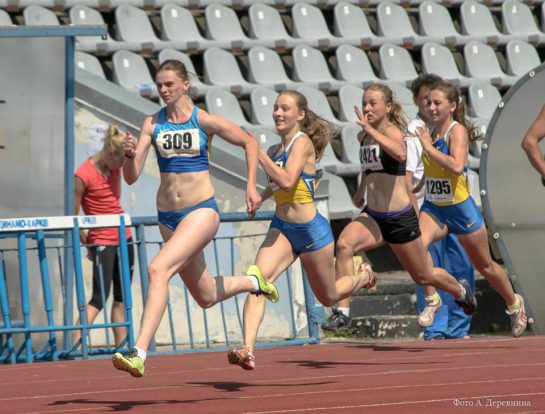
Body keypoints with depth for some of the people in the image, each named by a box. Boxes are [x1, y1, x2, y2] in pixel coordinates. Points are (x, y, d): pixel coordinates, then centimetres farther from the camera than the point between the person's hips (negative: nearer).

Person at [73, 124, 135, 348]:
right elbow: (72, 217, -12)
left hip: (123, 237, 8)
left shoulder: (115, 167, 5)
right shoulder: (83, 175, -16)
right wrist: (88, 244, -7)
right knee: (98, 300, -14)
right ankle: (75, 348, -16)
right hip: (102, 242, -8)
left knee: (121, 298, 8)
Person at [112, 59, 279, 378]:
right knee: (206, 297, 17)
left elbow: (249, 143, 7)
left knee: (158, 270, -27)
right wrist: (129, 155, -23)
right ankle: (252, 282, 49)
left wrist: (252, 186, 0)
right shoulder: (152, 123, 2)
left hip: (202, 211, -5)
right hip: (168, 216, 5)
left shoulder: (203, 121, -7)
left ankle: (140, 354, -31)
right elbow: (131, 177, -2)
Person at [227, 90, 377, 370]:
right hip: (281, 228, 6)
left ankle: (363, 275, 48)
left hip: (311, 230, -6)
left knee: (328, 297, 15)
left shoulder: (303, 142, -16)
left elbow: (287, 181, -30)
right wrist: (261, 196, 5)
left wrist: (258, 152, -28)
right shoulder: (275, 149, 6)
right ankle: (247, 349, -32)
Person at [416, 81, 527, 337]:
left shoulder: (457, 131, -16)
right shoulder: (431, 132, 4)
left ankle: (514, 304, 37)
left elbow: (457, 166, -34)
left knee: (485, 266, 13)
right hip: (433, 208, 5)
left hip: (461, 209, -5)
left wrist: (429, 147, -29)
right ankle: (431, 300, -9)